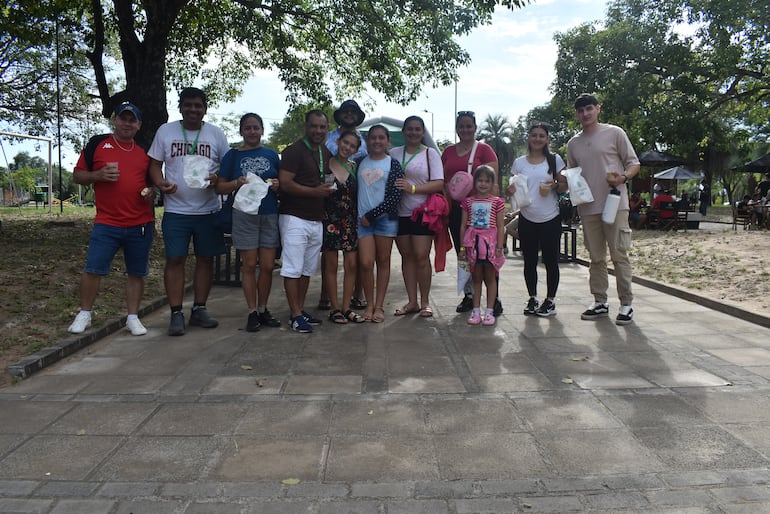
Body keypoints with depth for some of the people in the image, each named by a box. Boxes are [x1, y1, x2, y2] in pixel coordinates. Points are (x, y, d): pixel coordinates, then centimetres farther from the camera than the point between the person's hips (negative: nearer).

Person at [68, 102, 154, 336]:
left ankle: (133, 317, 17)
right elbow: (78, 175, 7)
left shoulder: (144, 152, 14)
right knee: (93, 269, -2)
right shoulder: (98, 144, 6)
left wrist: (151, 192, 2)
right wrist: (99, 175, -12)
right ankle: (84, 315, 16)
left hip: (141, 224, 2)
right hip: (106, 223, -2)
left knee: (137, 272, 6)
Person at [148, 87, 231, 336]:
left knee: (205, 259, 6)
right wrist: (161, 183, -13)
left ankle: (199, 309, 19)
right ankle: (176, 314, 5)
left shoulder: (216, 134, 6)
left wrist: (217, 178, -13)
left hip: (208, 210, 1)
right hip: (176, 210, -1)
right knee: (175, 259, -3)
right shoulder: (166, 131, 5)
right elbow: (154, 164, 8)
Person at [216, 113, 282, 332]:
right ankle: (252, 312, 10)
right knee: (249, 265, 1)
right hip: (244, 214, -2)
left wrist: (277, 185, -6)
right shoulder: (233, 155, 7)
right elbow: (220, 187, 5)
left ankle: (263, 309, 17)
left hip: (270, 215, 2)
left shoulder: (272, 154, 12)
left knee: (268, 266, 2)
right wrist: (238, 183, -14)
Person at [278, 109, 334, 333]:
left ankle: (301, 309, 22)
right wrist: (314, 191, -19)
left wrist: (328, 189, 10)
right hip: (295, 218, -8)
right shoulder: (294, 151, -9)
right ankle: (295, 315, 0)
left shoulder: (326, 153, 15)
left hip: (316, 220, 8)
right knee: (293, 269, -5)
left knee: (308, 269, 12)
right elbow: (285, 183, -17)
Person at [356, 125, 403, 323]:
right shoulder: (361, 162, 12)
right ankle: (369, 305, 9)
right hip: (363, 219, 2)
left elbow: (395, 197, -6)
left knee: (383, 262, 5)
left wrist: (371, 214, -10)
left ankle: (379, 306, 12)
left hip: (385, 218, -2)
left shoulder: (392, 164, 2)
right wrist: (361, 216, -1)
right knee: (366, 263, -5)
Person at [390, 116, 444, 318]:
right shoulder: (394, 153, 12)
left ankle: (425, 302, 6)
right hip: (401, 213, 3)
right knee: (407, 256, 7)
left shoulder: (430, 153, 3)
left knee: (421, 257, -7)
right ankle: (412, 301, 15)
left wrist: (413, 188, -18)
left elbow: (439, 183, -7)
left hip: (423, 212, -3)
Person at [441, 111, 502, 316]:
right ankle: (469, 295, 21)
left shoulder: (484, 150, 1)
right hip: (455, 209, 5)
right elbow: (442, 181, 18)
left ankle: (494, 298, 2)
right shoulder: (448, 152, 15)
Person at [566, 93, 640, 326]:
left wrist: (623, 177, -18)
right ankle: (600, 302, 18)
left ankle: (626, 304, 5)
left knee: (619, 255, -4)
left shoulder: (614, 133, 2)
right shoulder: (573, 143, 14)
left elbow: (634, 163, 3)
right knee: (596, 258, 10)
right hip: (588, 207, 4)